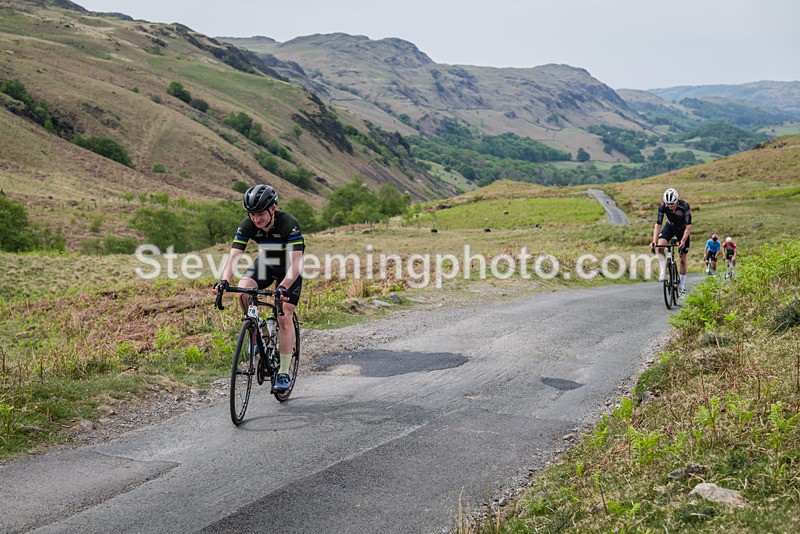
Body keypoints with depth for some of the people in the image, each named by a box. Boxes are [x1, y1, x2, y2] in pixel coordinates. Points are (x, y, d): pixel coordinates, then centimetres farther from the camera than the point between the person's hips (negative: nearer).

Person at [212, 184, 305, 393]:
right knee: (242, 292, -26)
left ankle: (284, 373, -4)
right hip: (266, 262, 4)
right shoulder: (248, 225, -22)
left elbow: (296, 262, -40)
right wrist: (224, 281, -46)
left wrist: (284, 287, -55)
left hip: (289, 268, -4)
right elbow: (234, 256, -27)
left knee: (284, 318, -13)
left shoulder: (289, 224, -34)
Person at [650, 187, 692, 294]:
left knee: (682, 258, 0)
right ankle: (663, 272, -14)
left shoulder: (684, 206, -33)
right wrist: (654, 241, -35)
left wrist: (683, 241, -41)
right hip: (670, 226, 2)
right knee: (660, 246, -28)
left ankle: (682, 286, 11)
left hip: (683, 229, -2)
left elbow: (689, 226, -31)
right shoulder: (663, 206, -27)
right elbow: (658, 224, -25)